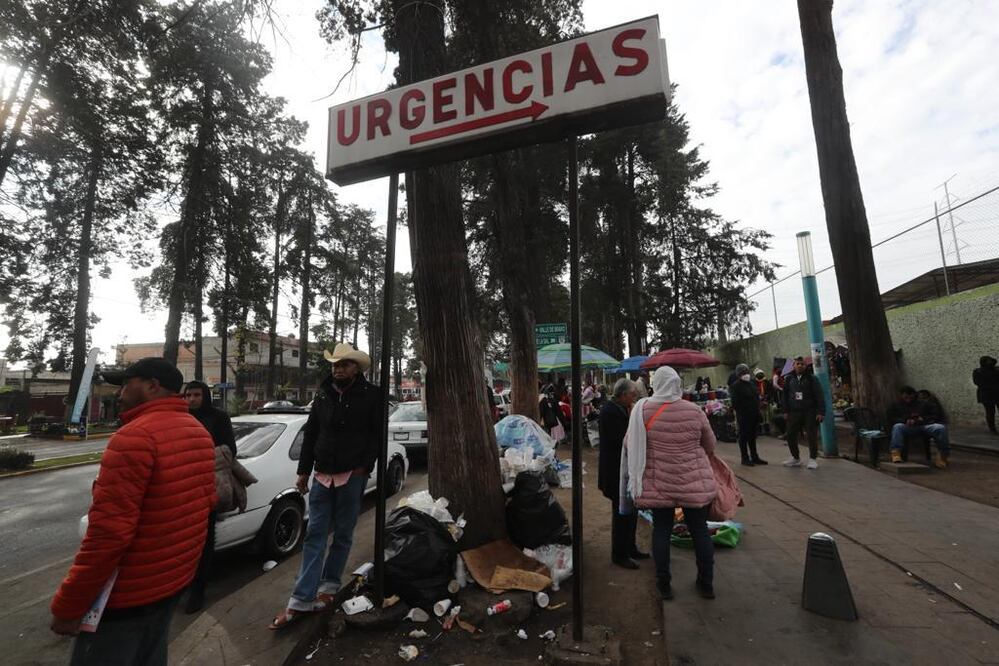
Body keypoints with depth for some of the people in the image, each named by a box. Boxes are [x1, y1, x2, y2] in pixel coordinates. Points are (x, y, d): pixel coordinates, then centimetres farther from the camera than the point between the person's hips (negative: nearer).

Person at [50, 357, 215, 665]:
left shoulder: (135, 436, -23)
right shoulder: (200, 432, 3)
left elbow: (109, 531, -25)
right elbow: (208, 500, 11)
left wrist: (67, 606, -15)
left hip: (128, 593, -7)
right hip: (175, 579, 8)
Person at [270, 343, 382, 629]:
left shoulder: (371, 395, -5)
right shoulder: (323, 395, 8)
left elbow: (378, 434, -5)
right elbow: (310, 435, 12)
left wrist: (364, 467, -11)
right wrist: (304, 472, 10)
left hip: (352, 476, -3)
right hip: (322, 474, 4)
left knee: (343, 535, 9)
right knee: (315, 535, 6)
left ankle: (329, 586, 27)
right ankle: (302, 599, 12)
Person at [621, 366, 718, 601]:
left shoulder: (642, 410, -9)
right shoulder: (695, 411, -7)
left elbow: (629, 444, -1)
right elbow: (710, 446, 6)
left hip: (659, 483, -1)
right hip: (695, 482, 1)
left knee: (661, 531, 12)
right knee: (700, 529, 15)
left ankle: (663, 584, 22)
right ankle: (706, 583, 30)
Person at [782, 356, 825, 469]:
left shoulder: (811, 378, -1)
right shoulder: (789, 379, 8)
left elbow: (819, 396, -5)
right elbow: (785, 395, 11)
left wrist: (821, 412, -12)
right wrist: (786, 410, 5)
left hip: (810, 412, -3)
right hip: (794, 412, 3)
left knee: (812, 436, 1)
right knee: (791, 436, 4)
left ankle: (812, 459, 16)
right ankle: (795, 458, 20)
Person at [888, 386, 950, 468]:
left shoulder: (924, 403, 25)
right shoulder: (896, 406, 20)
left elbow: (938, 415, 16)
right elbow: (891, 419, 6)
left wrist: (924, 419, -5)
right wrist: (905, 420, -14)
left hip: (925, 426, 2)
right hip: (907, 427, -2)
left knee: (940, 427, -29)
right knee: (897, 426, -37)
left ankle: (942, 454, -21)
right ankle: (896, 452, -49)